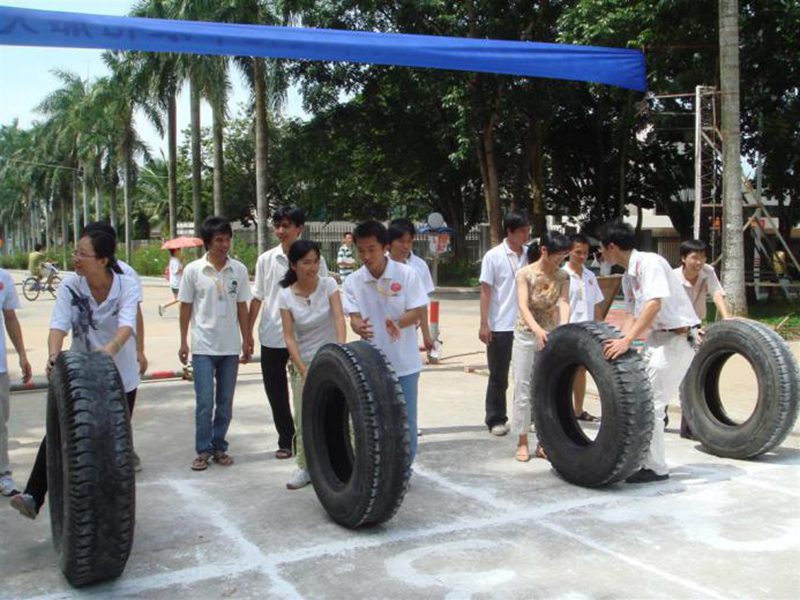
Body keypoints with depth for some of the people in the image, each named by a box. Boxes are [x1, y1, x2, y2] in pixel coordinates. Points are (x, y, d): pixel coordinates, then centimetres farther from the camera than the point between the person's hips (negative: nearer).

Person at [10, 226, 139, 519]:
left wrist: (111, 349, -53)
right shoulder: (70, 285, -11)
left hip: (121, 376, -1)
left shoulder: (126, 285, -16)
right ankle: (33, 497, -5)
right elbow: (59, 323, -21)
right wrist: (54, 353, -41)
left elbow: (127, 324, -32)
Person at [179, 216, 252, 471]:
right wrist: (183, 342, 2)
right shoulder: (193, 270, -4)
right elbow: (185, 307, 2)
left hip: (230, 346, 2)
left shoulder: (239, 270, 0)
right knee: (205, 402, -3)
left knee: (225, 402, 9)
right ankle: (203, 450, 10)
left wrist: (246, 340, 7)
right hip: (203, 347, -2)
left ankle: (219, 446, 22)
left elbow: (242, 307, 7)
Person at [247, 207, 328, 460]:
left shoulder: (315, 259, -4)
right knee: (276, 392, 9)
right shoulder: (266, 260, 3)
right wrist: (248, 332, 6)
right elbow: (257, 298, 8)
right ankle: (286, 440, 24)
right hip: (272, 337, 3)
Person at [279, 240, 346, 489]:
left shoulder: (328, 285, -9)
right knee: (303, 418, 6)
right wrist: (303, 370, -18)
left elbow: (339, 319, -19)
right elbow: (289, 337, -9)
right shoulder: (286, 296, -7)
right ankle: (304, 467, 21)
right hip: (302, 363, 1)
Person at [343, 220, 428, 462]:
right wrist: (359, 327, -33)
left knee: (405, 420, 7)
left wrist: (398, 323, -30)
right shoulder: (353, 281, -3)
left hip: (404, 362, -1)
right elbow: (353, 316, -8)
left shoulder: (406, 274, -8)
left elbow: (418, 311, -9)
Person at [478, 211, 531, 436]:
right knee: (498, 376, 6)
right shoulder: (493, 256, -6)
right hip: (500, 326, -4)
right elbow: (485, 291, -6)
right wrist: (484, 324, -10)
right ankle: (495, 419, 16)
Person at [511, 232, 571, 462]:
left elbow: (564, 303, -16)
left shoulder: (562, 277, -1)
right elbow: (523, 306, -23)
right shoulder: (525, 274, -12)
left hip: (550, 336, 3)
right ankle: (522, 442, 10)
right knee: (523, 388, 1)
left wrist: (564, 327, -37)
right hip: (526, 335, -3)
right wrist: (537, 329, -41)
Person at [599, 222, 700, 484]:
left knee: (650, 403, -8)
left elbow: (654, 304, -30)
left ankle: (655, 468, 4)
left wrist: (627, 340, -35)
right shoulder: (628, 276, 11)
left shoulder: (650, 262, -17)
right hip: (655, 337, 9)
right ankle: (642, 459, 19)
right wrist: (618, 339, 3)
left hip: (677, 337, -9)